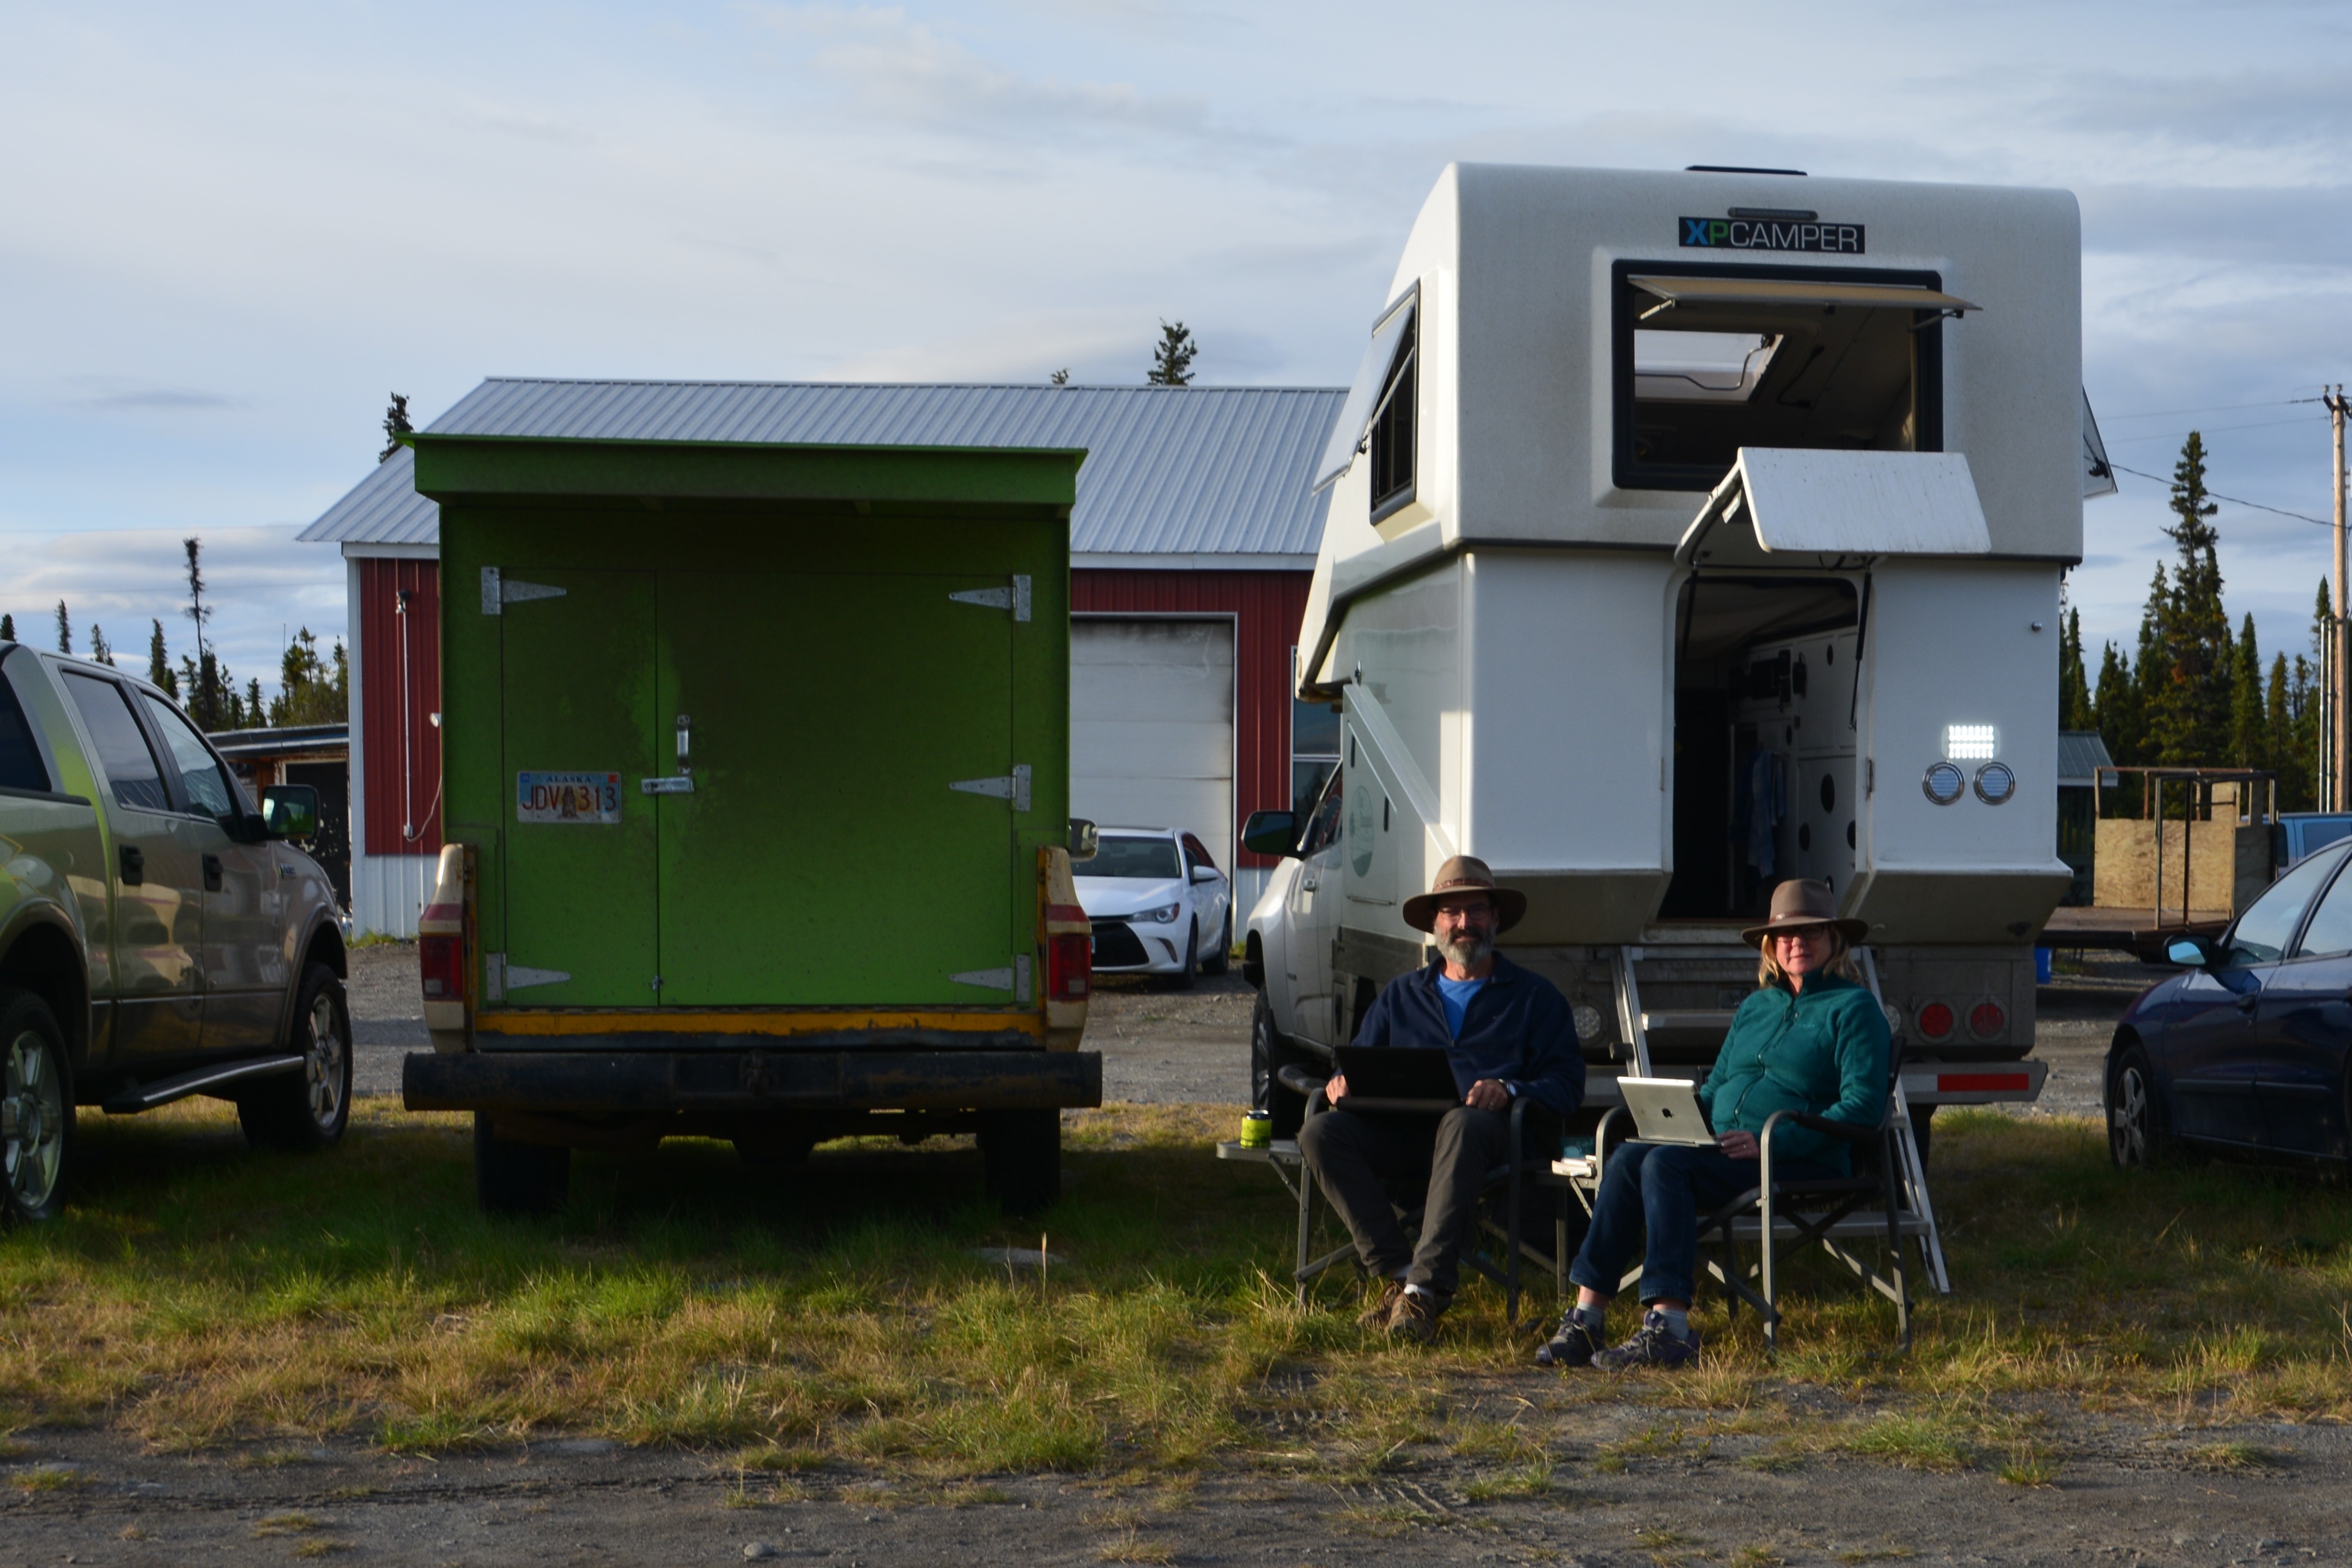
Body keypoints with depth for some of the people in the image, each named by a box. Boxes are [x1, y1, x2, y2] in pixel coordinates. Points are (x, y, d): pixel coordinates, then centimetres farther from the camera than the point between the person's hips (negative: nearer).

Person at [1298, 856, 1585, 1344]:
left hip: (1489, 1129, -3)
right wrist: (1340, 1083, -3)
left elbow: (1566, 1082, 7)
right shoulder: (1401, 995, 30)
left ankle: (1424, 1289, -43)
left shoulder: (1534, 997, 20)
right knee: (1321, 1131, -26)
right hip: (1401, 1132, 4)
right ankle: (1396, 1272, -27)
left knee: (1462, 1125, -41)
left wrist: (1510, 1091, -15)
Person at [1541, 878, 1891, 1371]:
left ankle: (1670, 1330, -35)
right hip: (1723, 1153, 7)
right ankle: (1584, 1320, -26)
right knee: (1627, 1159, -21)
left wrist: (1771, 1143, -18)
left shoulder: (1853, 1007, 2)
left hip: (1804, 1164, -7)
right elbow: (1715, 1088, 29)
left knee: (1666, 1164, -30)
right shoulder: (1754, 1008, 24)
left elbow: (1863, 1107, -9)